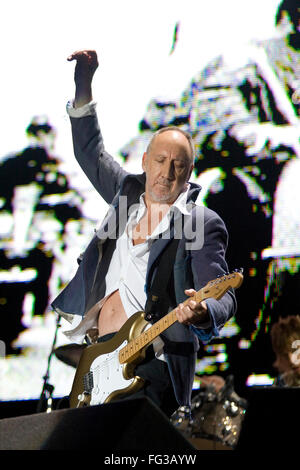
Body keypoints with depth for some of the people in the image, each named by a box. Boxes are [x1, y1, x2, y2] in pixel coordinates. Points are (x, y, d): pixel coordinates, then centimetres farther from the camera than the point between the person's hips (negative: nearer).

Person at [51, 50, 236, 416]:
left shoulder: (203, 223, -3)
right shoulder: (127, 193, 16)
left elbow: (224, 297, -9)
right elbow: (90, 152, 28)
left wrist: (203, 312, -33)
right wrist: (83, 86, 19)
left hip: (154, 361, -6)